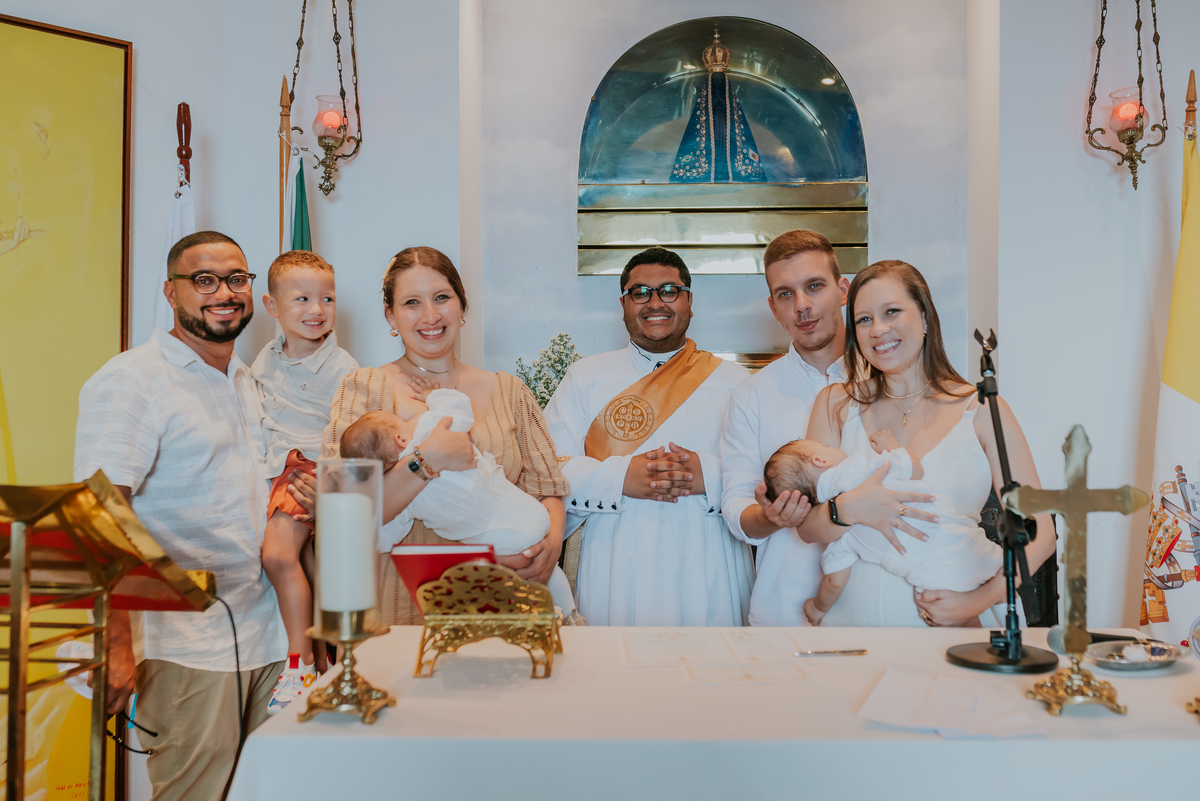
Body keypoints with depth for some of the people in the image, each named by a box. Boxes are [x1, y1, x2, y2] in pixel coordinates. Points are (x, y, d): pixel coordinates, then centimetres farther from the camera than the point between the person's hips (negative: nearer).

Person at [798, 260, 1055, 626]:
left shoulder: (982, 410, 4)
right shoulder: (836, 404, 9)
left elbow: (1038, 533, 2)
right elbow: (808, 528, 5)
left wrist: (980, 599, -12)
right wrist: (847, 509, -15)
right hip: (850, 623, 1)